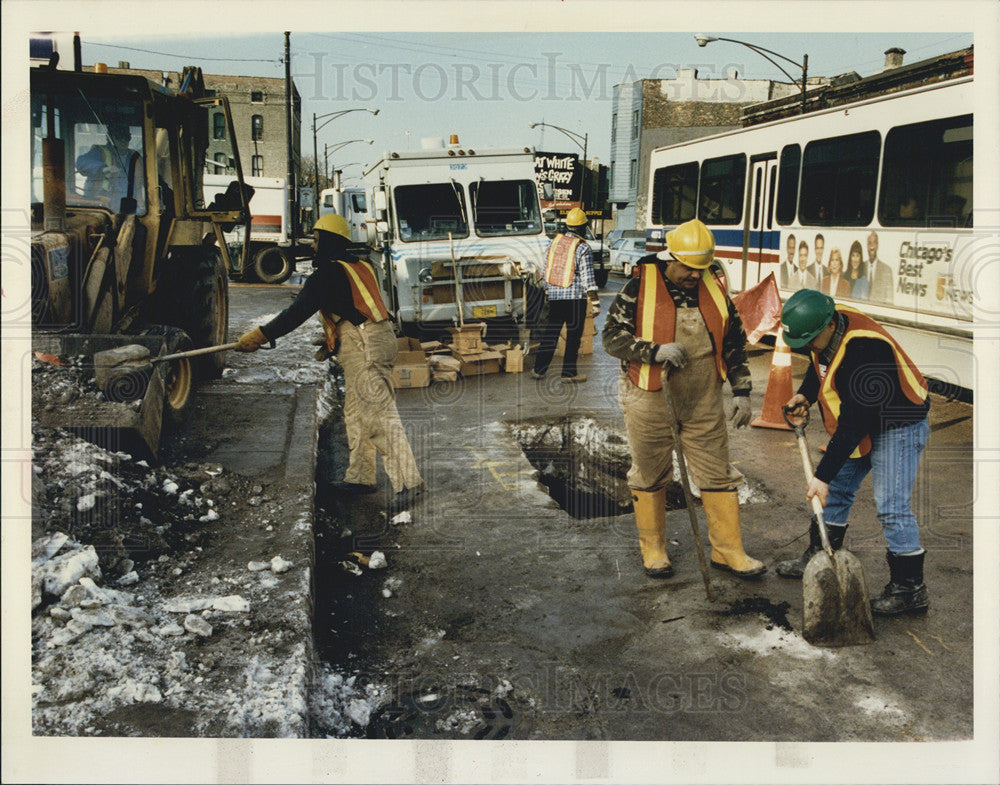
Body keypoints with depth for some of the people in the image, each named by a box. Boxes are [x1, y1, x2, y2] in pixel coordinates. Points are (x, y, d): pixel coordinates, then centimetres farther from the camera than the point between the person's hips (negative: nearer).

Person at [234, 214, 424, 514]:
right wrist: (331, 344, 30)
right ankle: (360, 476, 24)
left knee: (379, 416, -13)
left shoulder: (328, 273, -8)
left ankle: (407, 481, -18)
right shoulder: (361, 266, 20)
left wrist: (258, 337, -4)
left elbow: (297, 312, -10)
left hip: (364, 348, -10)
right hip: (380, 340, 10)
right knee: (355, 413, 17)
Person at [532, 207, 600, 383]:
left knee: (550, 333, 12)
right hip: (575, 297, -5)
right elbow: (588, 277, -12)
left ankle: (539, 369, 15)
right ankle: (569, 373, 5)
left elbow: (546, 270, 13)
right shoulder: (583, 248, -8)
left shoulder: (554, 242, 7)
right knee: (573, 335, 4)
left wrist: (547, 292, 23)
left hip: (554, 296, 5)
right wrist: (595, 302, -11)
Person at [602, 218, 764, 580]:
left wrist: (741, 391, 8)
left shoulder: (715, 290, 5)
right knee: (650, 477, 9)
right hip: (650, 402, -3)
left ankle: (728, 550, 19)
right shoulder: (640, 288, -9)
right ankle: (653, 549, 26)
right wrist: (655, 351, -24)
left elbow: (734, 343, 13)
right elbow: (611, 337, -10)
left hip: (704, 403, 4)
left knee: (718, 475, 6)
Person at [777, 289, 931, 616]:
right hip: (861, 426, 9)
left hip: (898, 429, -9)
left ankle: (910, 587, -1)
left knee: (891, 506, -12)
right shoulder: (826, 327, -9)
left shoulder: (865, 350, -36)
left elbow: (853, 423, -33)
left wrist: (824, 473, -31)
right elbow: (820, 366, 17)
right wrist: (806, 394, -1)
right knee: (836, 489, 15)